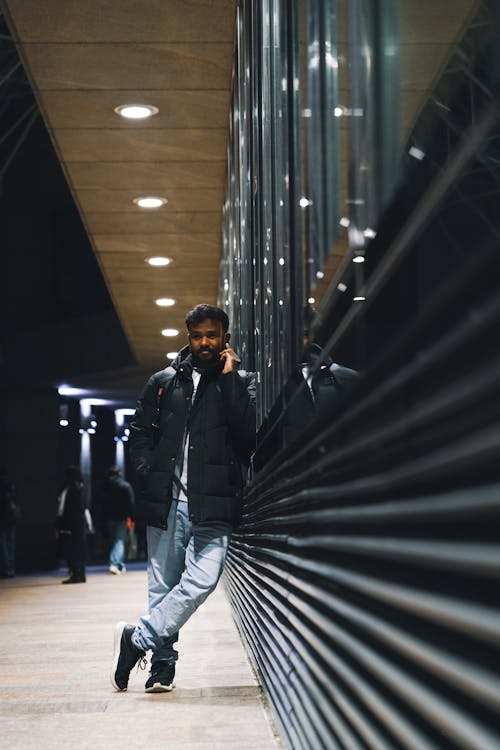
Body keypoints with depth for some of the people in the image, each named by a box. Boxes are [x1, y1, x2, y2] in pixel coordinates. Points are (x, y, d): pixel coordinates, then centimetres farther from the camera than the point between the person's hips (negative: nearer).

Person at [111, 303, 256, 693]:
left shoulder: (242, 382, 8)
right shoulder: (163, 382, 15)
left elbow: (249, 432, -8)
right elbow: (141, 432, 18)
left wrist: (229, 377, -7)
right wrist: (148, 474, 2)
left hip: (213, 504, -2)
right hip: (167, 501, 2)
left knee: (201, 580, -17)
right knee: (163, 586, 5)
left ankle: (137, 638, -7)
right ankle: (163, 664, 14)